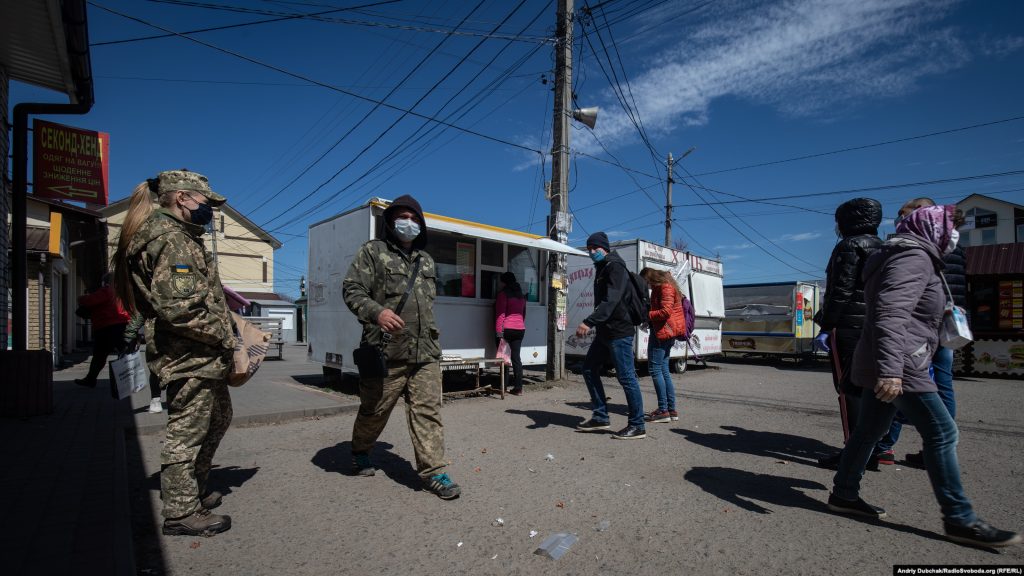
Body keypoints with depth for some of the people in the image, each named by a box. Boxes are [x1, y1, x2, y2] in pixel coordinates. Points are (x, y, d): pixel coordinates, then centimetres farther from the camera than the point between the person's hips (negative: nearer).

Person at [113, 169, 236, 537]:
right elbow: (179, 307, -26)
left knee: (218, 419, 23)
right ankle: (181, 513, 16)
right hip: (190, 358, -11)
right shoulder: (171, 239, -17)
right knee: (187, 431, 1)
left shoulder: (181, 237, 17)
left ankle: (195, 489, 38)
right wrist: (222, 334, -15)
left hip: (203, 358, 11)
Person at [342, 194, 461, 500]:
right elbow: (351, 289, -7)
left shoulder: (426, 260, 20)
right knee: (375, 409, 12)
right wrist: (377, 312, -26)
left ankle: (432, 471, 6)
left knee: (428, 411, 0)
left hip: (426, 353, 4)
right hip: (386, 352, -4)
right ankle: (360, 452, 39)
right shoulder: (373, 251, 2)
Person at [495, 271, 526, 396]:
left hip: (507, 329, -6)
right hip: (520, 329, 6)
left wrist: (499, 332, -15)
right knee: (516, 357, 7)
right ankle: (518, 388, 5)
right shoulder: (521, 294, 17)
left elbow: (500, 313, -12)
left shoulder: (503, 293, -6)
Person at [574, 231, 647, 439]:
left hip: (619, 332, -10)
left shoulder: (615, 267, -13)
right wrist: (593, 324, 18)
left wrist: (589, 322, -36)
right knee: (589, 369, 12)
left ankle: (637, 426, 7)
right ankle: (601, 417, 20)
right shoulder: (602, 269, 18)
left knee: (626, 377, -4)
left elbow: (611, 301, -26)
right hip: (604, 332, 10)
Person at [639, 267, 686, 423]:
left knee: (655, 368, -8)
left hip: (663, 330, -10)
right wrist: (649, 318, 5)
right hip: (667, 333, 10)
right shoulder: (661, 287, 19)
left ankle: (663, 410, -7)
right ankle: (672, 410, 15)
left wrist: (647, 315, -11)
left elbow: (666, 311, -20)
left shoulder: (665, 286, -12)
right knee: (663, 370, 11)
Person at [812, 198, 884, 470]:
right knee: (865, 387, 13)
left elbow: (840, 292, -16)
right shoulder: (881, 248, 18)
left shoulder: (849, 246, -8)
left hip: (849, 327, -9)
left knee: (847, 388, -5)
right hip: (874, 328, 9)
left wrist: (826, 327, -15)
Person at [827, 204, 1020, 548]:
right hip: (899, 368, -11)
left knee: (869, 430, 13)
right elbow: (891, 314, -28)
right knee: (942, 433, -3)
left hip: (885, 365, 11)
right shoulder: (915, 257, -13)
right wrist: (890, 369, -34)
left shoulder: (909, 256, 22)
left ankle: (844, 494, 21)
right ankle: (959, 520, 7)